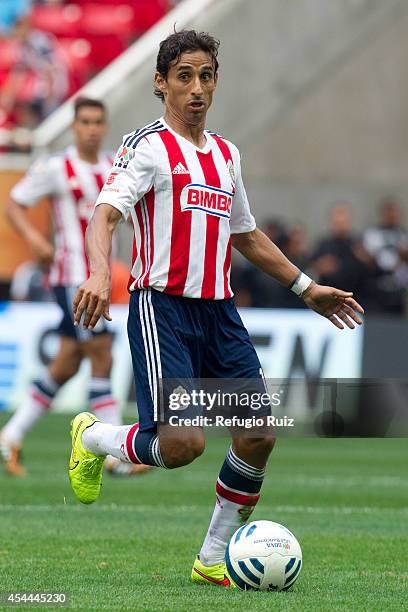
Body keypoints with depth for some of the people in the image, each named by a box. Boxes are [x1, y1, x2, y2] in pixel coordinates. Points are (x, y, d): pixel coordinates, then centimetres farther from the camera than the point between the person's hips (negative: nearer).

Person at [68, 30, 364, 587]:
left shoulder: (226, 154, 17)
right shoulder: (148, 147, -6)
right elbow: (105, 213, -20)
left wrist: (306, 288, 28)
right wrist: (99, 273, -40)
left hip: (218, 310, 7)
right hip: (162, 307, -7)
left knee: (259, 435, -3)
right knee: (183, 443, -19)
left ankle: (214, 560, 11)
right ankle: (93, 438, 13)